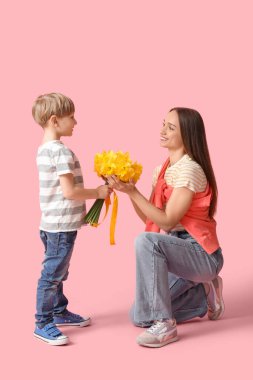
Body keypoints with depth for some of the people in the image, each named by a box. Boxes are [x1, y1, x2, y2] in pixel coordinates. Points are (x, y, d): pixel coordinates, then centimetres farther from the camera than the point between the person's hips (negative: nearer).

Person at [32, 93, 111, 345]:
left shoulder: (44, 150, 12)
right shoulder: (61, 152, -19)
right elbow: (69, 191, -23)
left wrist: (92, 193, 16)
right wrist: (98, 193, -11)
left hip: (53, 224, 10)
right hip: (62, 225, -10)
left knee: (57, 271, 20)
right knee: (52, 274, -3)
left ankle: (59, 312, 33)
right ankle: (43, 324, 4)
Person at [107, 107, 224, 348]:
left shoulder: (189, 170, -18)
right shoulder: (162, 169, 8)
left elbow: (167, 221, -21)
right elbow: (149, 218, 6)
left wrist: (132, 192, -23)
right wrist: (128, 190, -6)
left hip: (201, 254, -8)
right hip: (179, 251, 9)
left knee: (146, 241, -35)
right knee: (139, 317, 5)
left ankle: (164, 325, -24)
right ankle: (203, 295, 22)